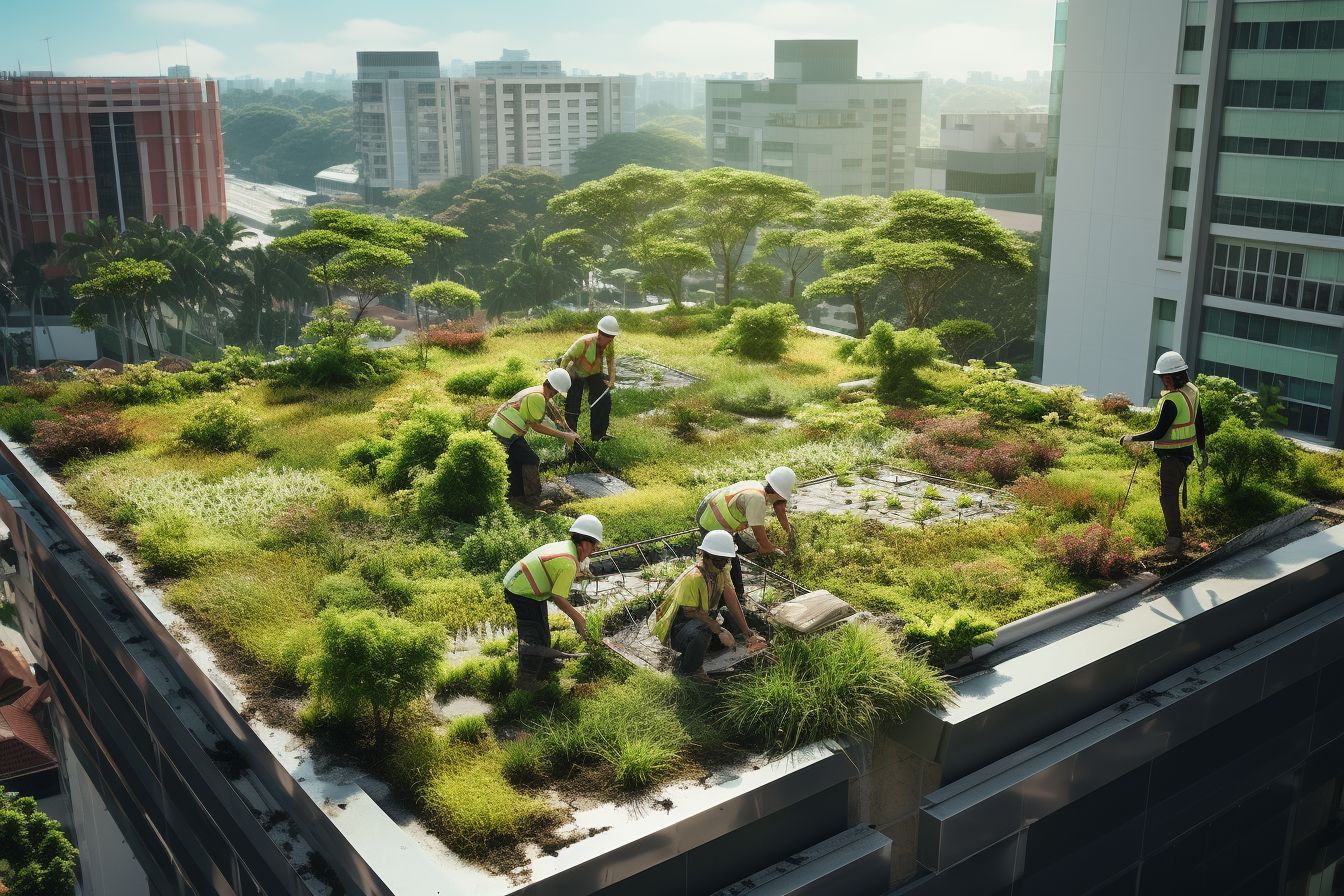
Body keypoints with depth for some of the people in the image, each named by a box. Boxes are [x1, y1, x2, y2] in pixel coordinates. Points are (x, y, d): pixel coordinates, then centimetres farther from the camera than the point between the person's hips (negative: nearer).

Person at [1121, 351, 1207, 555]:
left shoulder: (1171, 401, -25)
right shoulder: (1192, 391, 4)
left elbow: (1159, 433, -23)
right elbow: (1199, 423, 13)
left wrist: (1132, 438, -12)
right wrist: (1202, 451, 22)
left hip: (1171, 456, -9)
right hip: (1186, 452, 9)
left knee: (1168, 496, -1)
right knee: (1171, 492, 21)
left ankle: (1175, 540, 2)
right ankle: (1175, 536, 31)